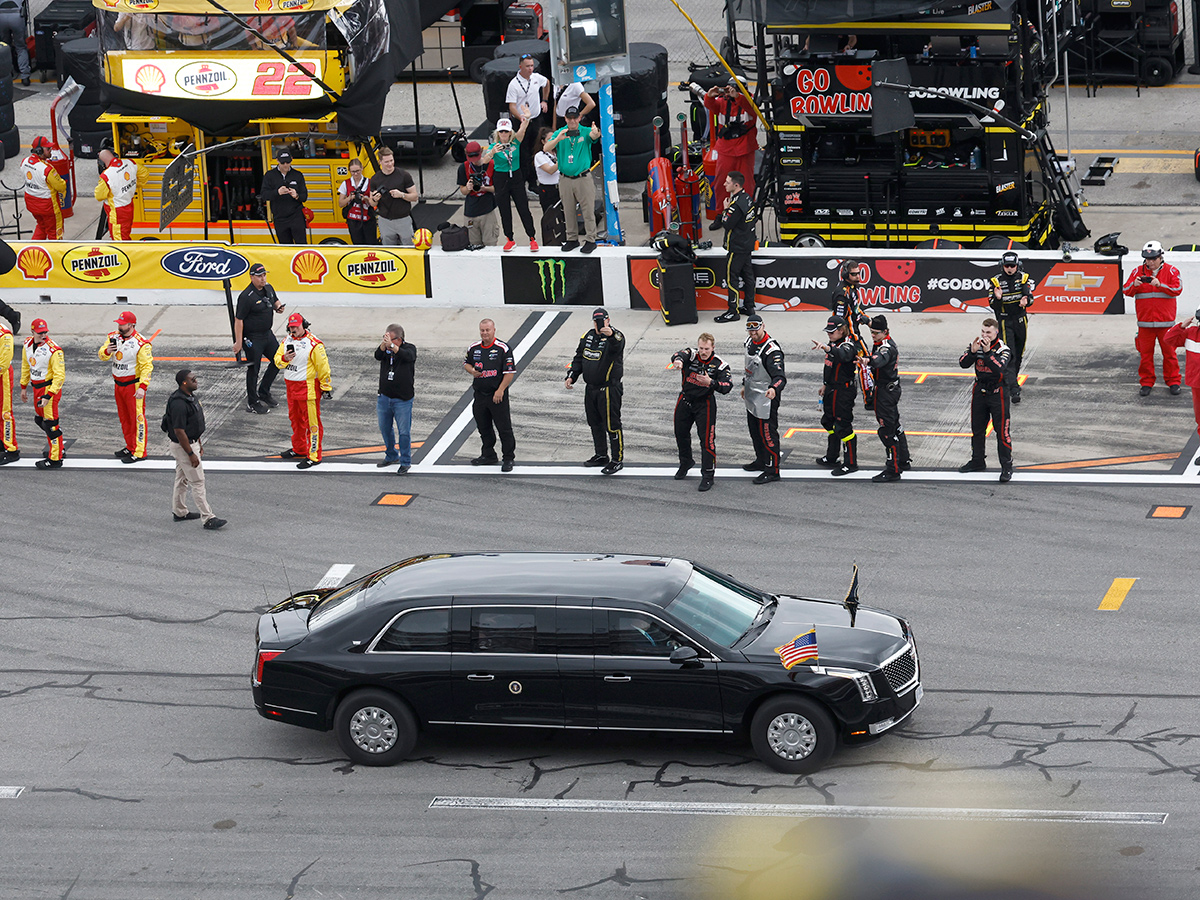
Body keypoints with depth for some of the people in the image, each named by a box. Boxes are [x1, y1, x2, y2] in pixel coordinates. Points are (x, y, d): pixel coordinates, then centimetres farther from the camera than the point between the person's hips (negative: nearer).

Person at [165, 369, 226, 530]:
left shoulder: (191, 397, 6)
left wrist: (199, 444, 22)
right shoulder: (179, 403, -27)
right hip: (183, 446, -10)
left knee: (182, 480, 21)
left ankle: (179, 512, 33)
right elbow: (179, 431, -26)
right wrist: (191, 454, -24)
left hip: (191, 443, 10)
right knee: (198, 483, -6)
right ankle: (208, 519, -4)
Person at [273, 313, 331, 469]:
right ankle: (299, 449, 36)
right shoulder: (287, 340, 8)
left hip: (308, 388, -8)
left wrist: (326, 387, -10)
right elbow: (277, 360, 10)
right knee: (295, 418, 20)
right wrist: (284, 358, -14)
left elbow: (323, 366, -12)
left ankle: (314, 455, -1)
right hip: (291, 386, 8)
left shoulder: (314, 343, -15)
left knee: (311, 421, -5)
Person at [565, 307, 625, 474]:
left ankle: (617, 459, 2)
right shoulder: (588, 336, 8)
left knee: (612, 425, -6)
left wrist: (611, 335, -63)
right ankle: (601, 456, 32)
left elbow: (617, 346, -42)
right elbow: (579, 358, 19)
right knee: (595, 423, 18)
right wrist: (571, 376, 11)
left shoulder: (615, 337, -15)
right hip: (591, 388, 8)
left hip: (609, 389, -8)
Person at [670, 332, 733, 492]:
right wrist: (678, 360, -61)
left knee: (707, 439, -10)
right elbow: (680, 355, -35)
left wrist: (711, 382, -41)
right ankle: (686, 462, 46)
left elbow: (727, 387, -23)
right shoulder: (691, 355, -12)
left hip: (705, 403, -3)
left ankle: (708, 475, 0)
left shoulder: (720, 365, -15)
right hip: (685, 400, 3)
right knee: (681, 433, 19)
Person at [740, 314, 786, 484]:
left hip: (766, 398, -9)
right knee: (754, 429, 22)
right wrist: (745, 385, 29)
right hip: (752, 396, 9)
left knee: (767, 433, -6)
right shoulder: (750, 341, 2)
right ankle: (761, 461, 40)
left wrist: (774, 388, -54)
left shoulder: (772, 350, -26)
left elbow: (779, 376, -34)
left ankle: (772, 471, 1)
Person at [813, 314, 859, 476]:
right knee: (829, 422, 20)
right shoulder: (832, 343, 9)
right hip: (832, 390, 10)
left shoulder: (848, 345, -20)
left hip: (845, 391, -10)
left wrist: (827, 348, -61)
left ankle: (851, 463, 0)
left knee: (843, 426, -8)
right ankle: (831, 458, 35)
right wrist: (825, 385, 28)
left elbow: (843, 355, -45)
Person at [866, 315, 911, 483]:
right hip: (891, 388, 11)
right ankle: (903, 461, 37)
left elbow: (881, 359, -48)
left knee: (887, 431, -10)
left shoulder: (887, 347, -23)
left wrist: (869, 360, -66)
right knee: (895, 425, 22)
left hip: (886, 392, -11)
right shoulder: (881, 343, 10)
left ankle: (893, 470, -9)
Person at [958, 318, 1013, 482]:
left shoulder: (1003, 349, -14)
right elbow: (963, 363, -11)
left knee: (1002, 430, -6)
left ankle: (1007, 466, 0)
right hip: (980, 391, 5)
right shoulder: (975, 345, -1)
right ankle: (977, 461, 33)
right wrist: (973, 352, -27)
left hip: (997, 393, -5)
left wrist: (987, 352, -36)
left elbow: (999, 368, -30)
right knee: (977, 429, 16)